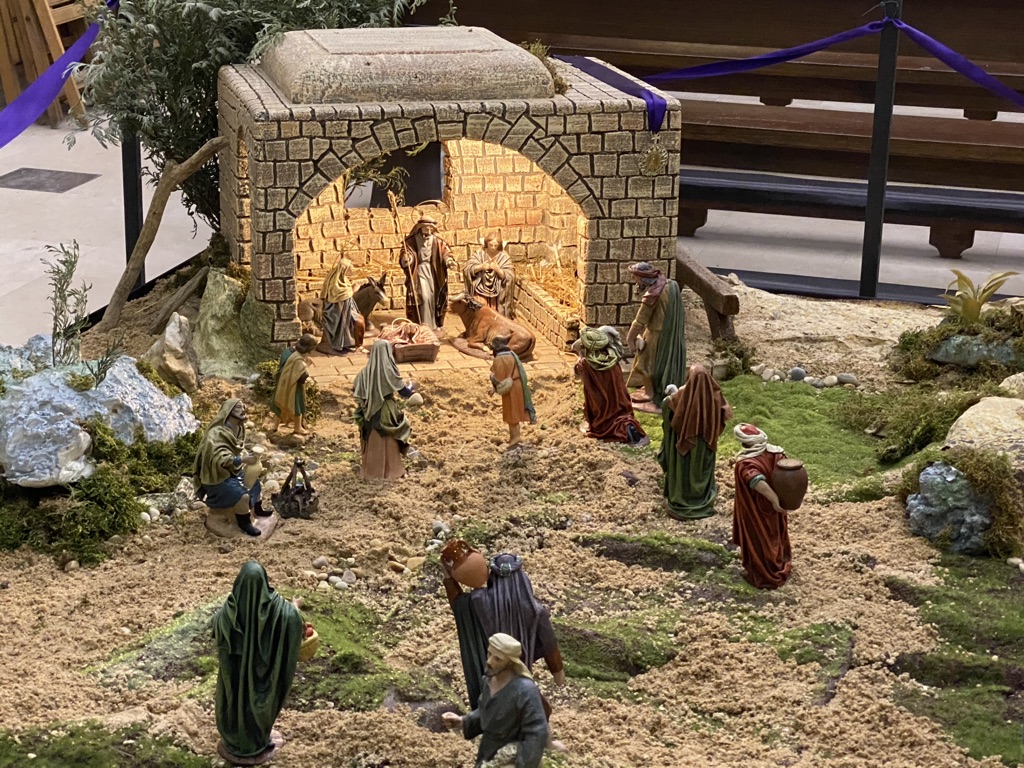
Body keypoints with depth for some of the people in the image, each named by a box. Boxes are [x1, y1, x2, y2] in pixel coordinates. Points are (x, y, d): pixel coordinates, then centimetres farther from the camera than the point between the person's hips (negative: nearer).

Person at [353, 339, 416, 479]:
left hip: (371, 413, 4)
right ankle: (390, 470, 20)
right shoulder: (389, 371, -19)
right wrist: (411, 386, 9)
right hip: (387, 413, -4)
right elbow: (405, 392, -13)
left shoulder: (366, 371, -8)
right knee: (389, 442, 12)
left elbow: (357, 392, -4)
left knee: (372, 441, 19)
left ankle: (371, 469, 29)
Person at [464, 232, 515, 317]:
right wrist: (481, 267, -24)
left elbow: (509, 277, -12)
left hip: (496, 295, 0)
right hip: (480, 293, 0)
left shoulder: (504, 257, -5)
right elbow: (467, 269, -8)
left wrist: (497, 269, -27)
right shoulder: (479, 254, -2)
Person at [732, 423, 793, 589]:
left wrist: (774, 500, -38)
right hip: (774, 511, 6)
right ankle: (780, 568, 45)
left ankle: (761, 575, 30)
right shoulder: (775, 453, -11)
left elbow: (758, 482, -45)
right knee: (774, 535, 26)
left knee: (757, 540, 14)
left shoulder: (745, 464, -30)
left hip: (755, 511, -6)